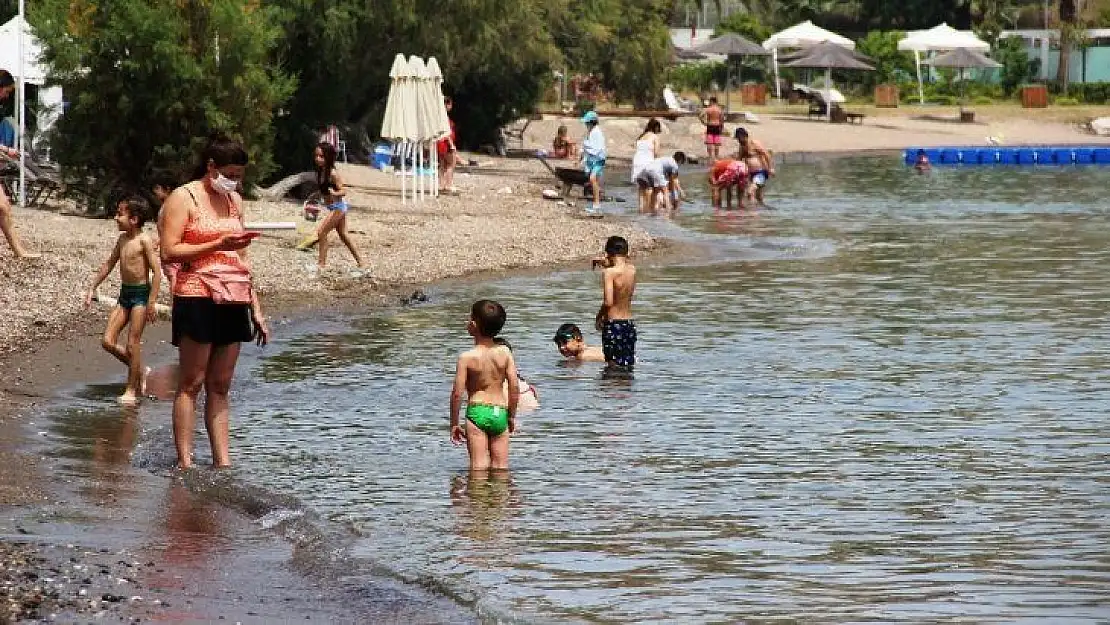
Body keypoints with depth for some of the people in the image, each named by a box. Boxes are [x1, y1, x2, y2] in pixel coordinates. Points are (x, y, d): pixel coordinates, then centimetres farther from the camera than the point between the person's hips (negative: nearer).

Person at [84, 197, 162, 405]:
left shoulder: (144, 241, -14)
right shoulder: (122, 239, 9)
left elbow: (157, 271, -16)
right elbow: (109, 264, 20)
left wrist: (151, 302, -19)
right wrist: (92, 288, 18)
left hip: (141, 294, -8)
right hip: (124, 294, 8)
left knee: (132, 344, -4)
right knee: (108, 342, 2)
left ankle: (131, 390, 8)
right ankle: (139, 370, 22)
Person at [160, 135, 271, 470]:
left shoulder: (234, 200, 17)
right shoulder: (184, 198, -3)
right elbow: (169, 252, -12)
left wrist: (256, 309, 17)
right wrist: (217, 245, -18)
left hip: (234, 301, 6)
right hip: (198, 298, -6)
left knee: (220, 387, 7)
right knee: (191, 384, -5)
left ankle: (222, 462, 6)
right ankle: (185, 462, -4)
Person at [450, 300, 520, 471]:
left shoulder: (467, 357, -9)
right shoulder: (504, 353, 0)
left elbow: (457, 393, -8)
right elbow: (515, 387, -1)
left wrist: (454, 424, 2)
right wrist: (512, 416, 13)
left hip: (477, 413, -3)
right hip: (500, 413, 3)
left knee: (479, 464, -3)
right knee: (501, 466, 8)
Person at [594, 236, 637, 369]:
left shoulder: (609, 272, -15)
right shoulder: (632, 269, 3)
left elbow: (608, 302, -22)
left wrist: (599, 317, -6)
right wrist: (607, 265, 23)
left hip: (613, 323, -6)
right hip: (630, 323, 6)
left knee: (614, 366, -2)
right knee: (628, 365, 11)